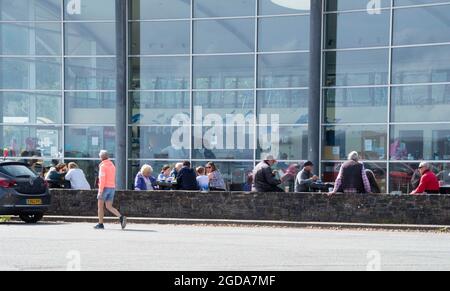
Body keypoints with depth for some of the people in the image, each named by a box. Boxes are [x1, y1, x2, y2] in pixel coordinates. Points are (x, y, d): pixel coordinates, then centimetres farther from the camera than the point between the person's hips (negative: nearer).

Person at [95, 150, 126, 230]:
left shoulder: (103, 166, -11)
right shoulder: (112, 165, 14)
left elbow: (102, 179, -18)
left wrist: (100, 191, -19)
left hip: (105, 188, -7)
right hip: (112, 188, 7)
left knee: (100, 206, 7)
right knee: (109, 207, 6)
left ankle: (100, 224, 9)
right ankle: (121, 217, -15)